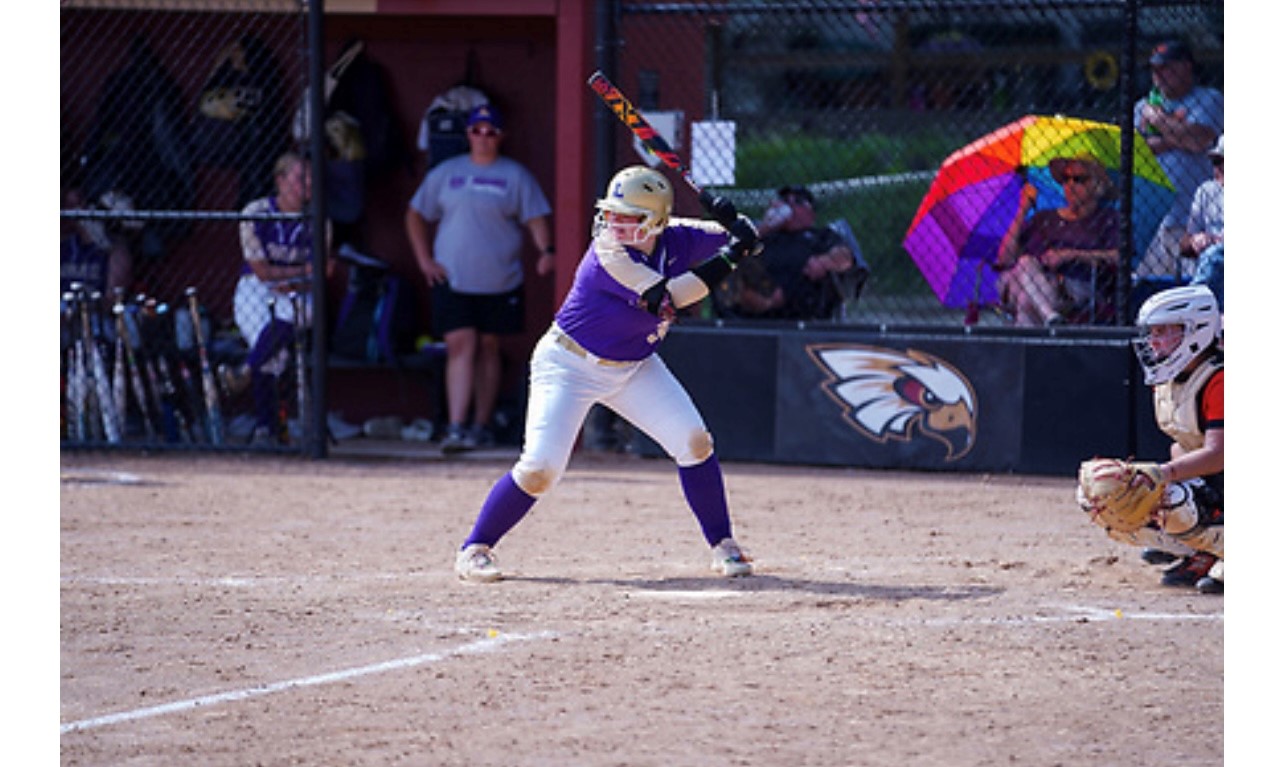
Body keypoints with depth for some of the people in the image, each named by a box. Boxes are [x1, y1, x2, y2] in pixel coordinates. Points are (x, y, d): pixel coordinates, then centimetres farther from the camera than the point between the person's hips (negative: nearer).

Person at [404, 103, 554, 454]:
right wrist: (425, 260, 6)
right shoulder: (445, 174, 9)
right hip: (453, 281, 0)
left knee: (488, 349, 8)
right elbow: (415, 216, 16)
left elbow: (536, 219, 2)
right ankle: (456, 428, -17)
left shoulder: (515, 176, 5)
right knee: (460, 346, -11)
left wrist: (546, 250, -17)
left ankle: (482, 425, 17)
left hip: (500, 281, 0)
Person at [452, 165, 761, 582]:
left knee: (695, 441, -8)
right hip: (569, 366, -6)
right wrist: (728, 258, -35)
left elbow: (740, 236, 2)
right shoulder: (609, 255, -29)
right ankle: (475, 549, 4)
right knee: (540, 470, -14)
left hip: (635, 367, 6)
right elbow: (665, 300, -35)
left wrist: (740, 230, -24)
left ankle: (723, 546, 7)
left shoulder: (675, 239, -10)